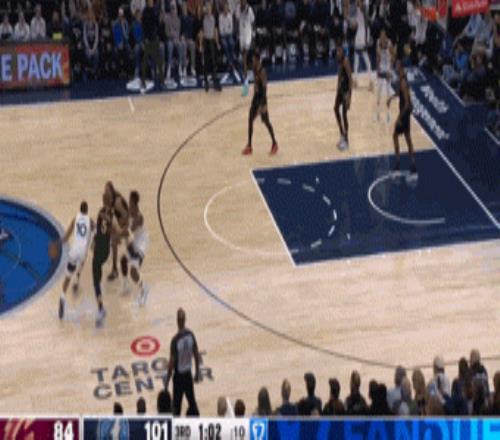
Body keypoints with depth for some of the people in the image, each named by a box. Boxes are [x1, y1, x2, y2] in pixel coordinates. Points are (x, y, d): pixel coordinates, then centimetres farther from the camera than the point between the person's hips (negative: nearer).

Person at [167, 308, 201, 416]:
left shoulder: (175, 340, -22)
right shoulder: (191, 334, -6)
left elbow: (172, 362, -17)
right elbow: (196, 355, 3)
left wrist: (167, 381, -7)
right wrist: (197, 372, 16)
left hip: (179, 376, -5)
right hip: (188, 374, 5)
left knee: (177, 405, 4)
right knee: (192, 401, 19)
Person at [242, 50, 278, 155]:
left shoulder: (262, 71, -23)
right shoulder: (255, 69, 4)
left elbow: (264, 87, -24)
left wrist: (263, 104, -25)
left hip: (261, 97, -8)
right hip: (256, 96, 8)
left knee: (266, 121, 3)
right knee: (250, 120, 7)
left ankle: (274, 143, 19)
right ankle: (249, 146, 14)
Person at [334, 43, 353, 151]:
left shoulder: (345, 61, -22)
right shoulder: (339, 60, 6)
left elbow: (350, 78, -24)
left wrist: (348, 95, -27)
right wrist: (338, 88, 20)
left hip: (346, 89, -10)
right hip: (341, 88, 10)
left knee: (344, 114, -4)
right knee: (336, 109, 16)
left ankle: (346, 140, 5)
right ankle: (342, 135, 28)